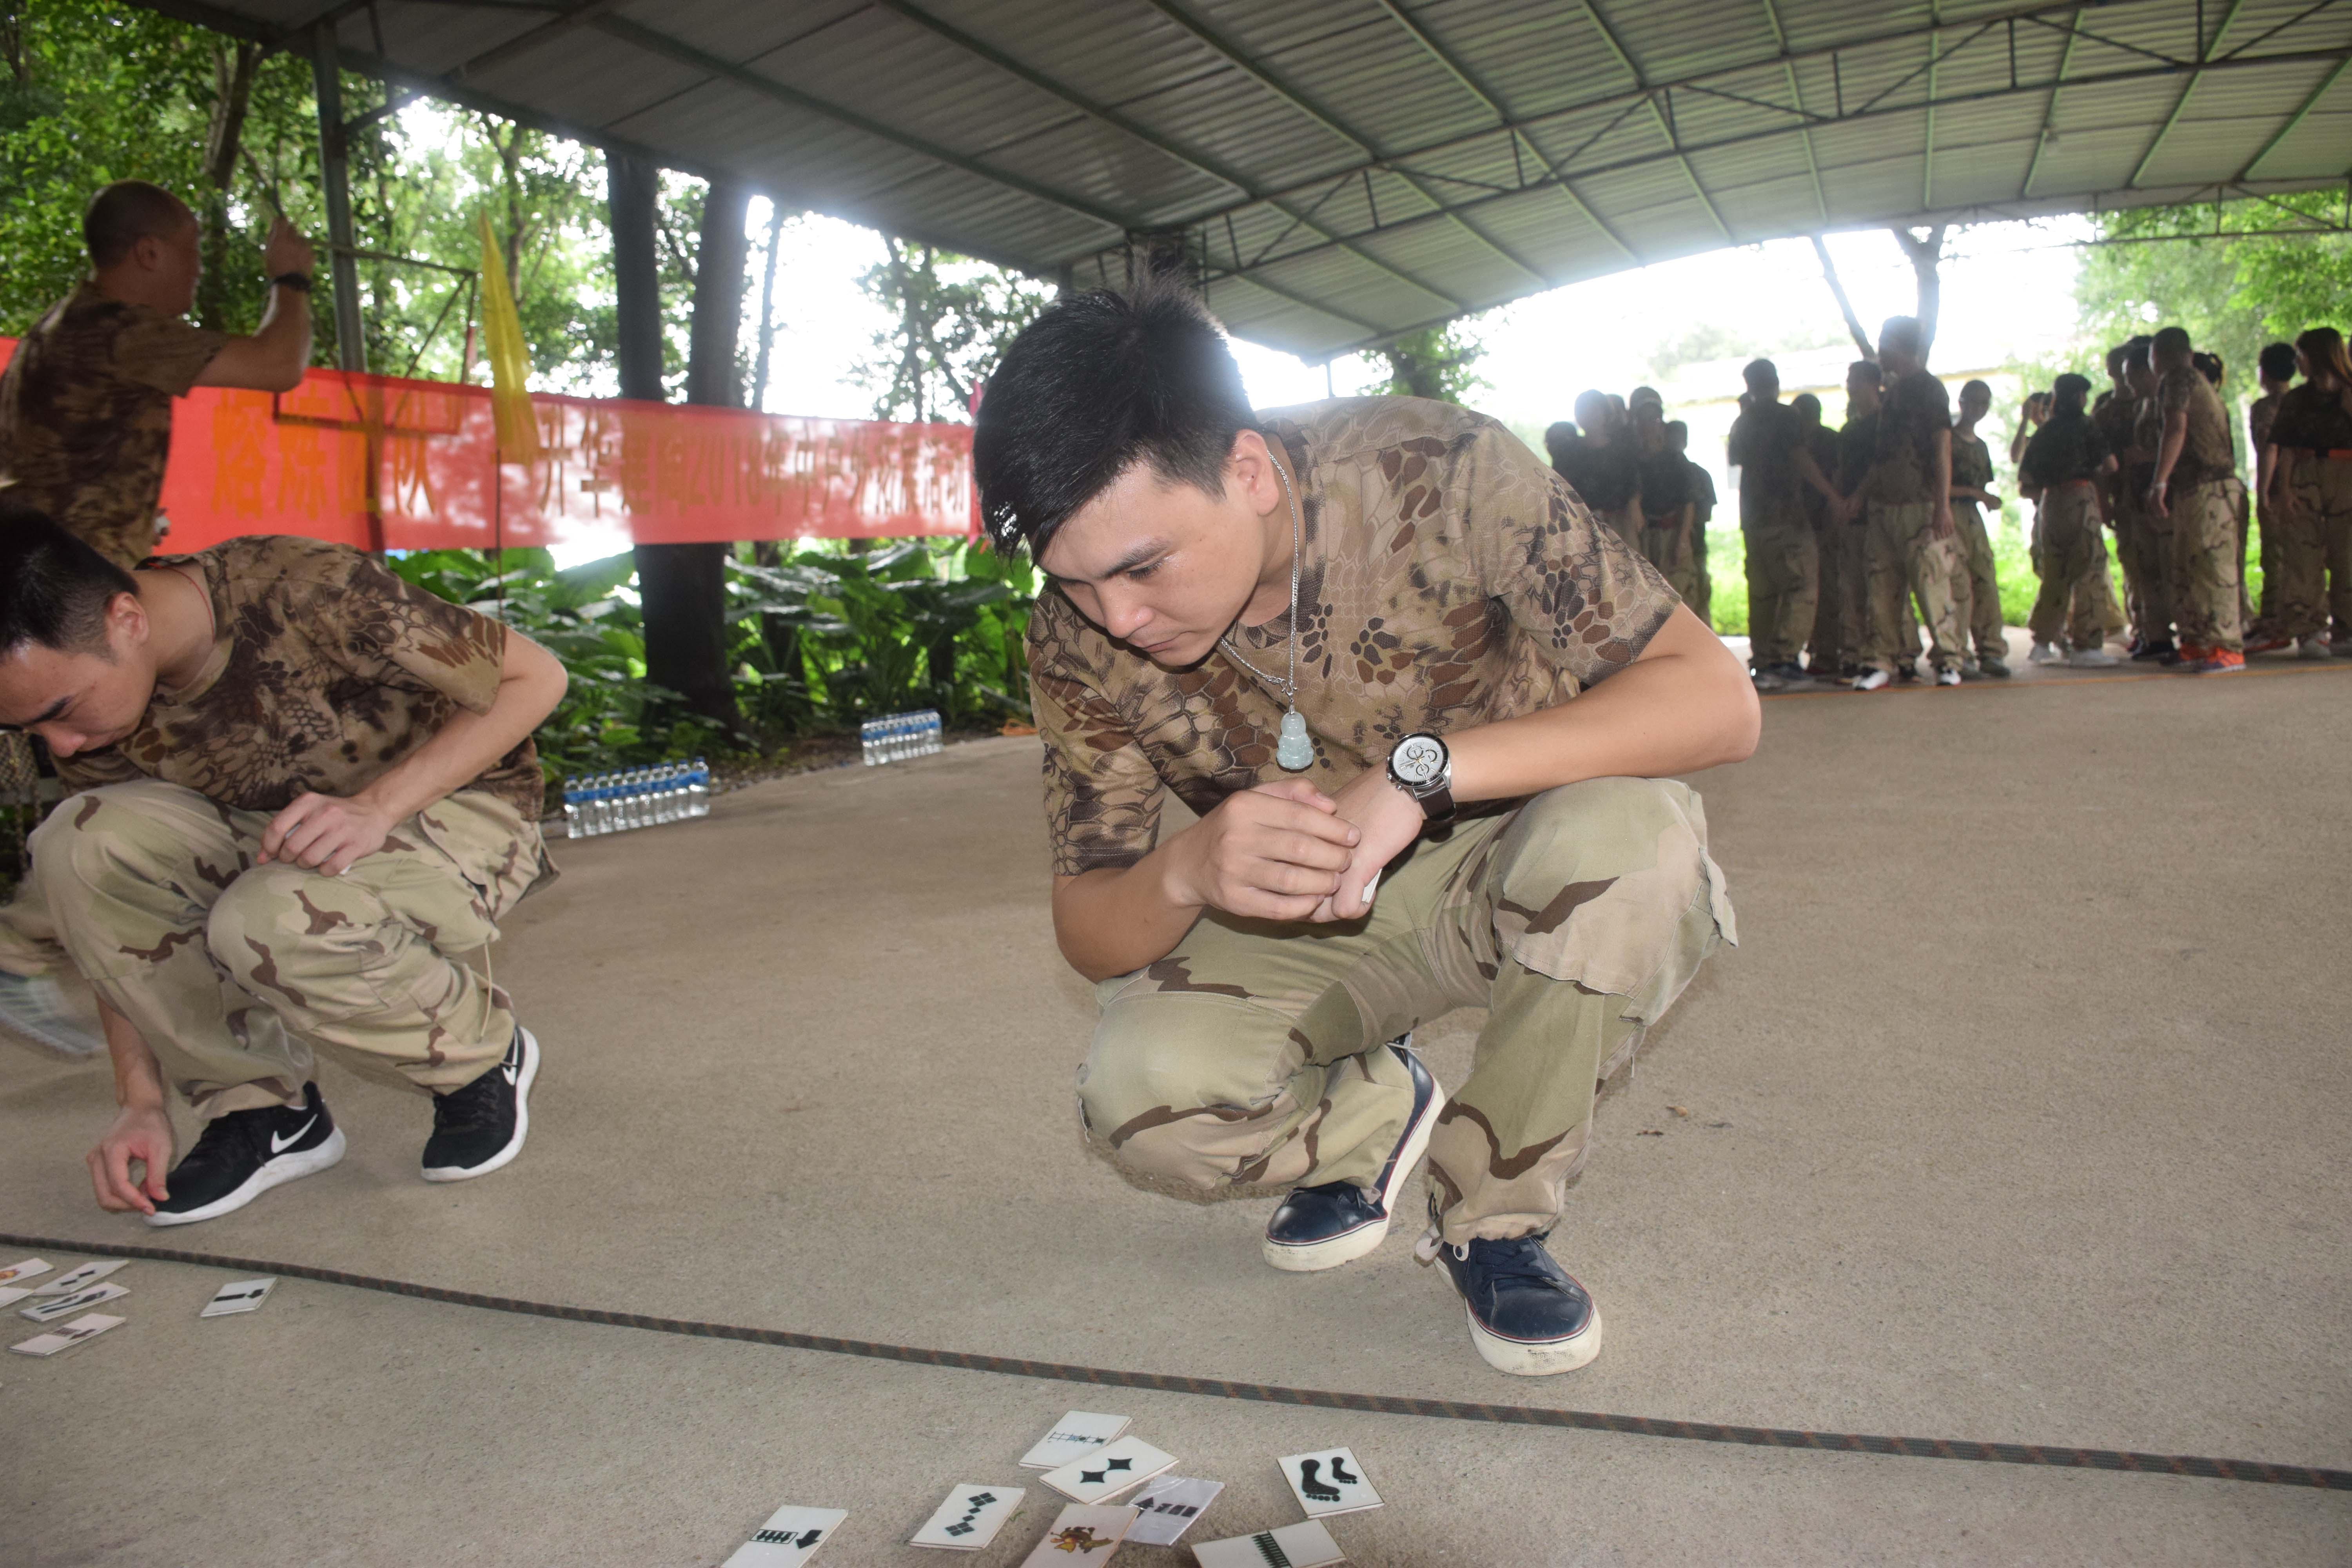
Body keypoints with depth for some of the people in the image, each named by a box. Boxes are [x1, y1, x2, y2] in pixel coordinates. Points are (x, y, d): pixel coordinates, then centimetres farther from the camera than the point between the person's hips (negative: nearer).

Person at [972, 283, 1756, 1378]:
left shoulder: (1437, 475, -26)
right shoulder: (1079, 638, -17)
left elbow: (1717, 701, -28)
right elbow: (1091, 939, -11)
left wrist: (1419, 768, -40)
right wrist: (1184, 873, -36)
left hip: (1507, 876, -1)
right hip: (1302, 921, 2)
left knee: (1626, 833, -35)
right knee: (1137, 1093, -26)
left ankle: (1495, 1209, -8)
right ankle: (1372, 1116, 10)